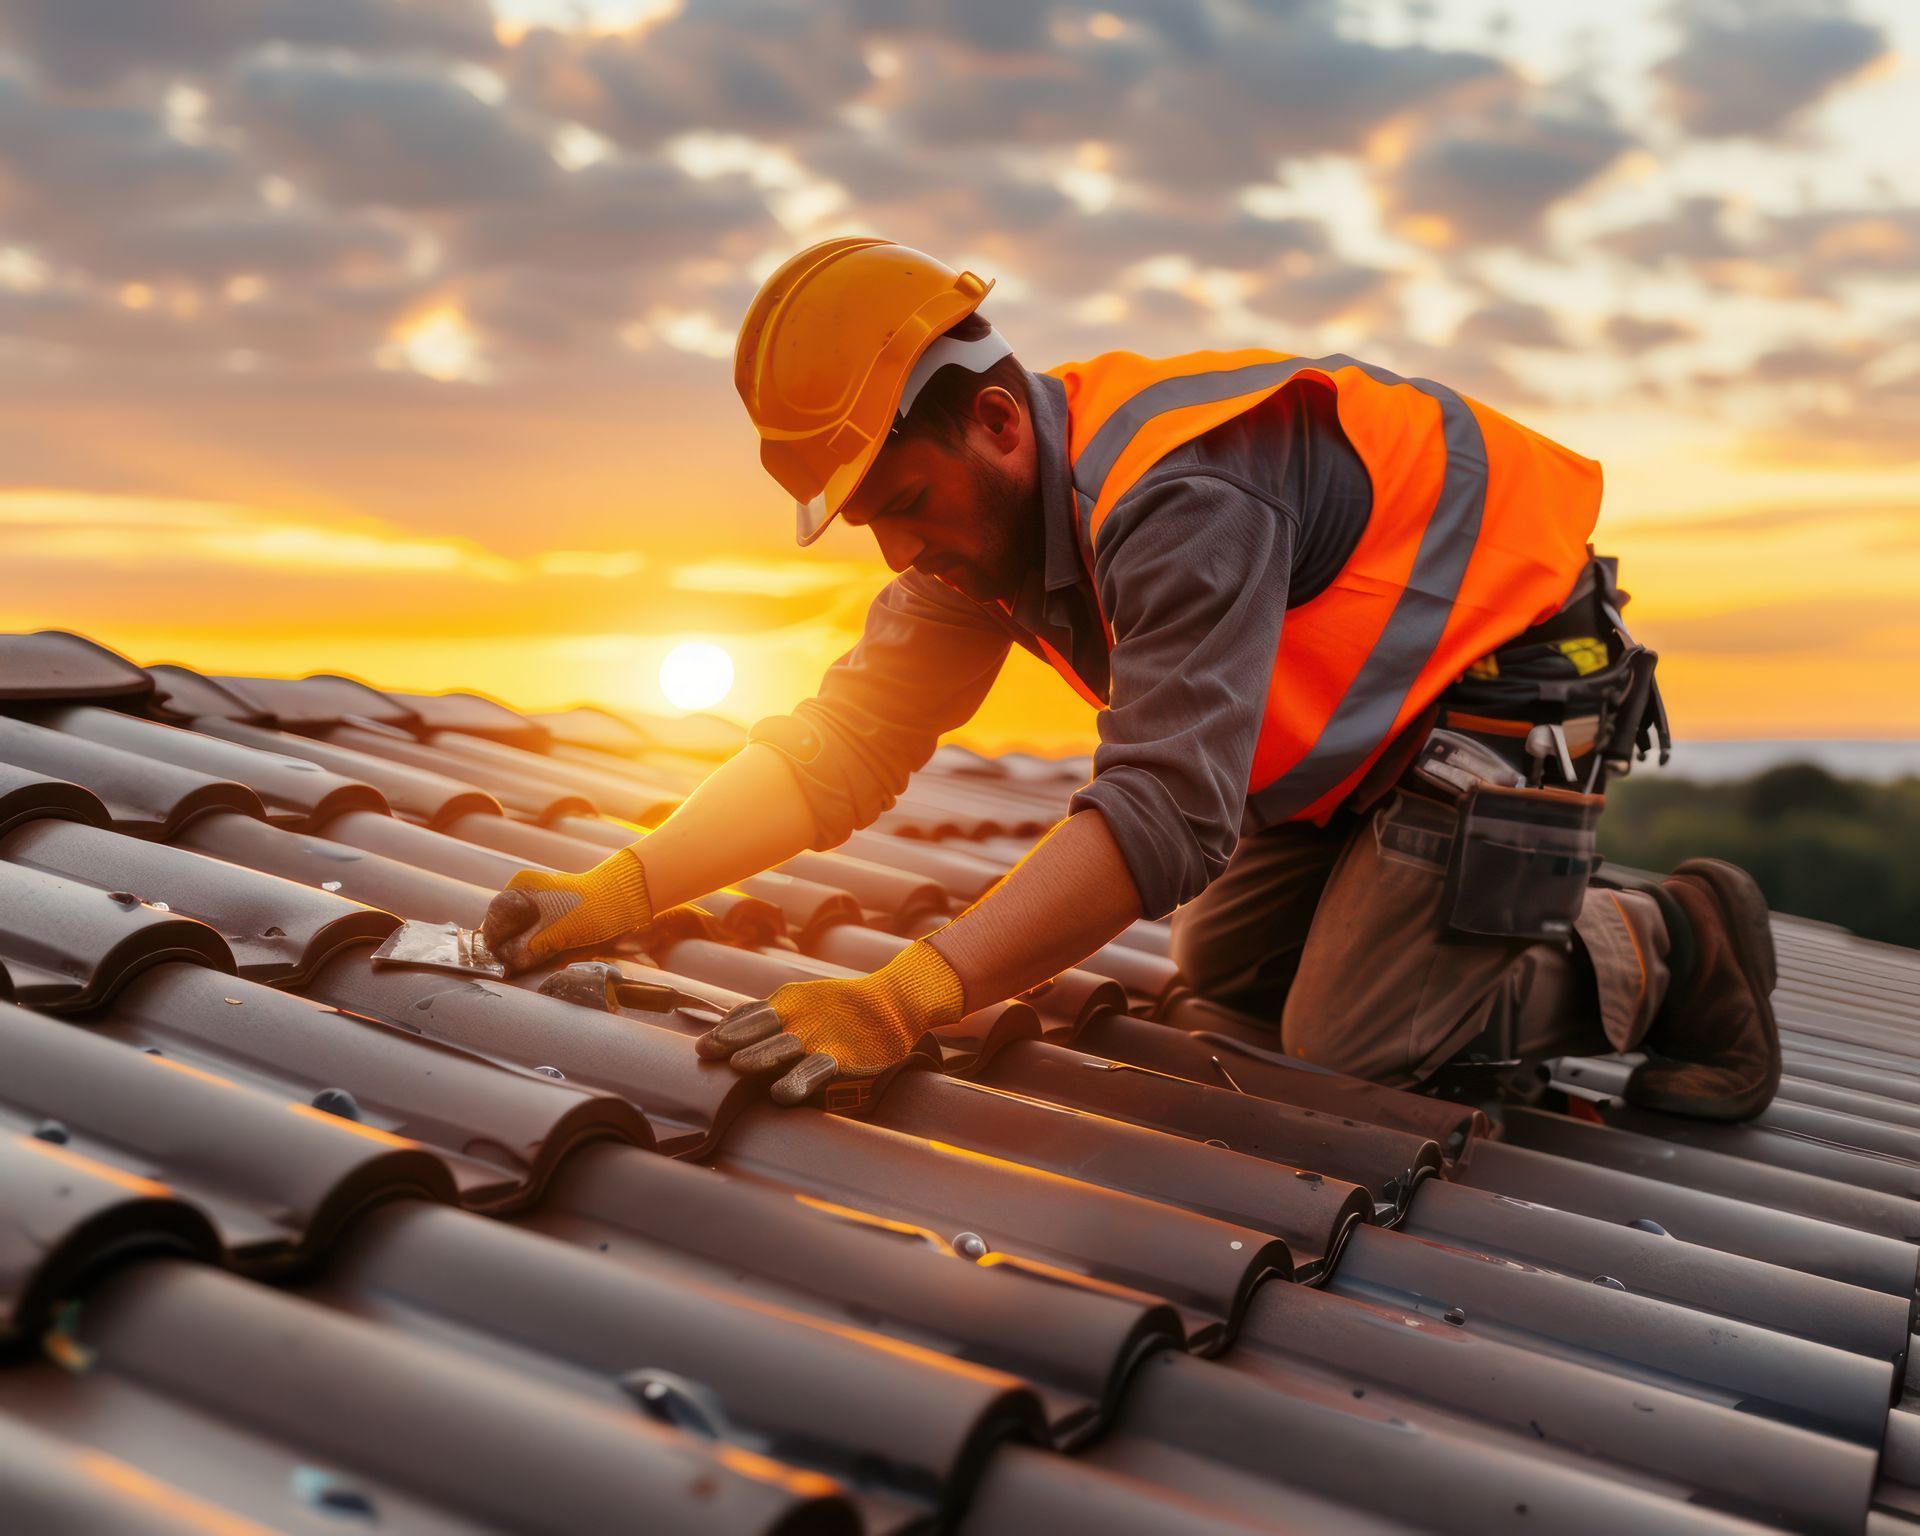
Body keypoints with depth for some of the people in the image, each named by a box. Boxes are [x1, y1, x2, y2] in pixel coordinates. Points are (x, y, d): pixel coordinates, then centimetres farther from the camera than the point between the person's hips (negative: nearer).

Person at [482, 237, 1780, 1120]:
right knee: (1222, 969, 12)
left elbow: (1163, 811, -45)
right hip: (1365, 707, 9)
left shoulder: (1180, 500, -36)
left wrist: (901, 1003, -51)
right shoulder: (982, 508, -7)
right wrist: (621, 892, -22)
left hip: (1506, 676, -9)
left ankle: (1662, 948, 6)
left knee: (1345, 1045, -12)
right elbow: (844, 743, -10)